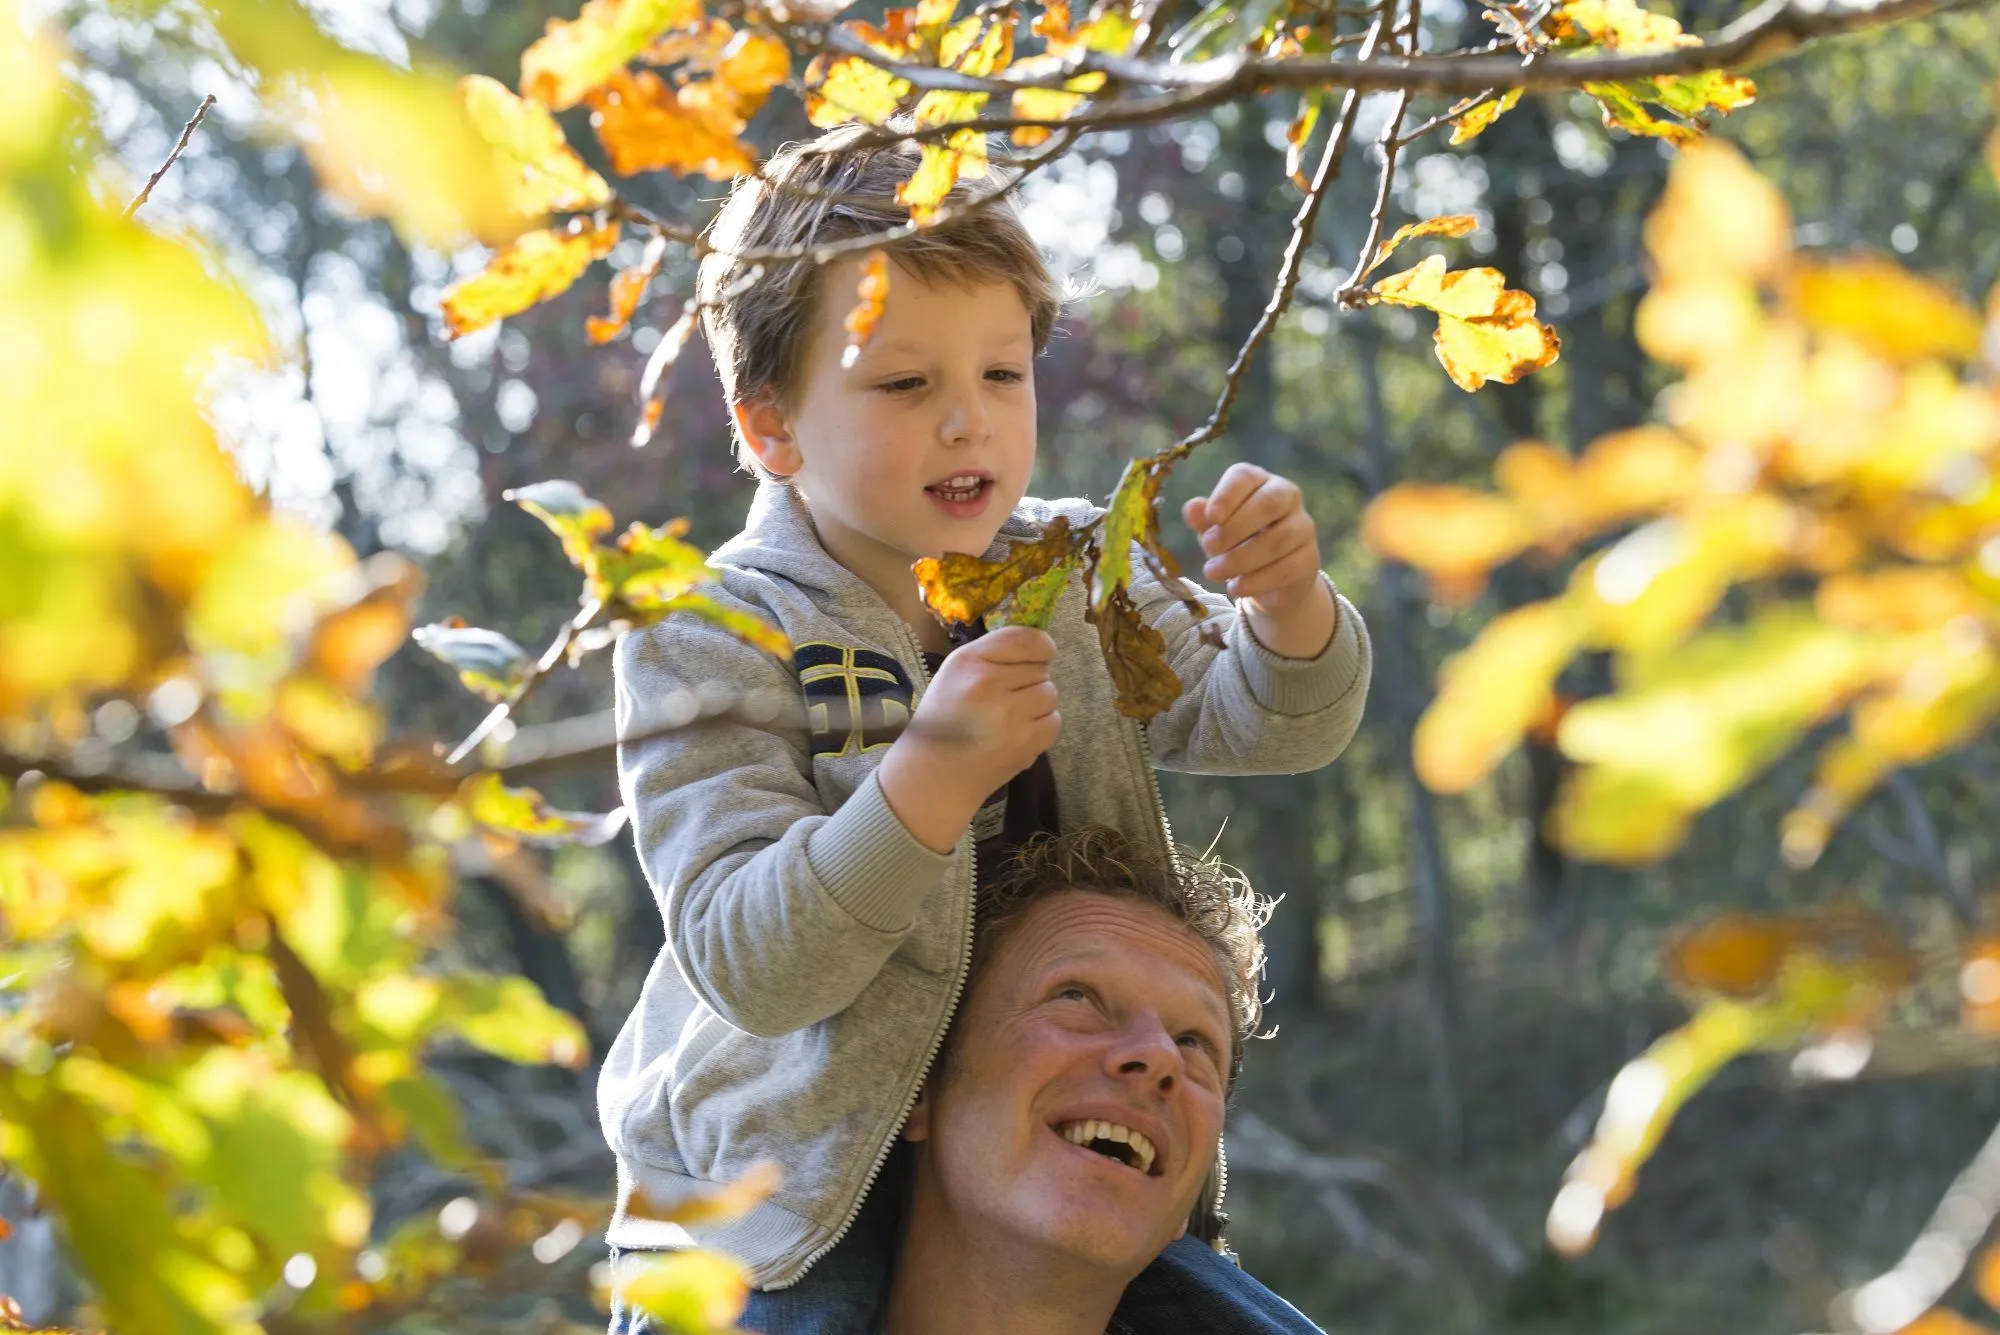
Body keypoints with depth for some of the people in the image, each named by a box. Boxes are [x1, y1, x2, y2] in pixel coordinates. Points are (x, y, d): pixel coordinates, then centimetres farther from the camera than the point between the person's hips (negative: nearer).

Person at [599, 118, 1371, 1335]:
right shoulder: (707, 643, -17)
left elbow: (1272, 727, -5)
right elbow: (749, 970, -25)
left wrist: (1285, 605, -28)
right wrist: (931, 775, -40)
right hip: (785, 1193, -4)